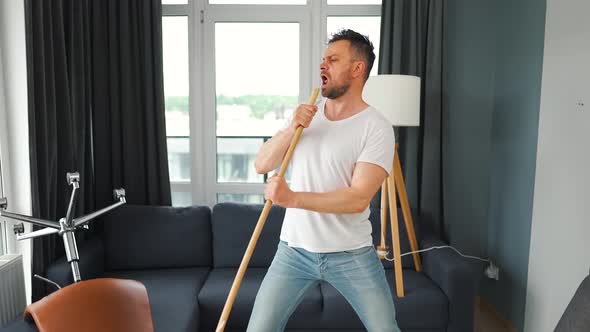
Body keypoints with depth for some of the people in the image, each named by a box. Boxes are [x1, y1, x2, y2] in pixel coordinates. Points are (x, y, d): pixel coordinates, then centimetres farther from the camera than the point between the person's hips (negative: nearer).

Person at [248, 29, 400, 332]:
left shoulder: (377, 127, -12)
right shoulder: (305, 116, 5)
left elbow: (358, 198, -21)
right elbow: (261, 165, 2)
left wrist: (293, 198, -28)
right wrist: (290, 129, -14)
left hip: (351, 254, -3)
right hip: (294, 249, 4)